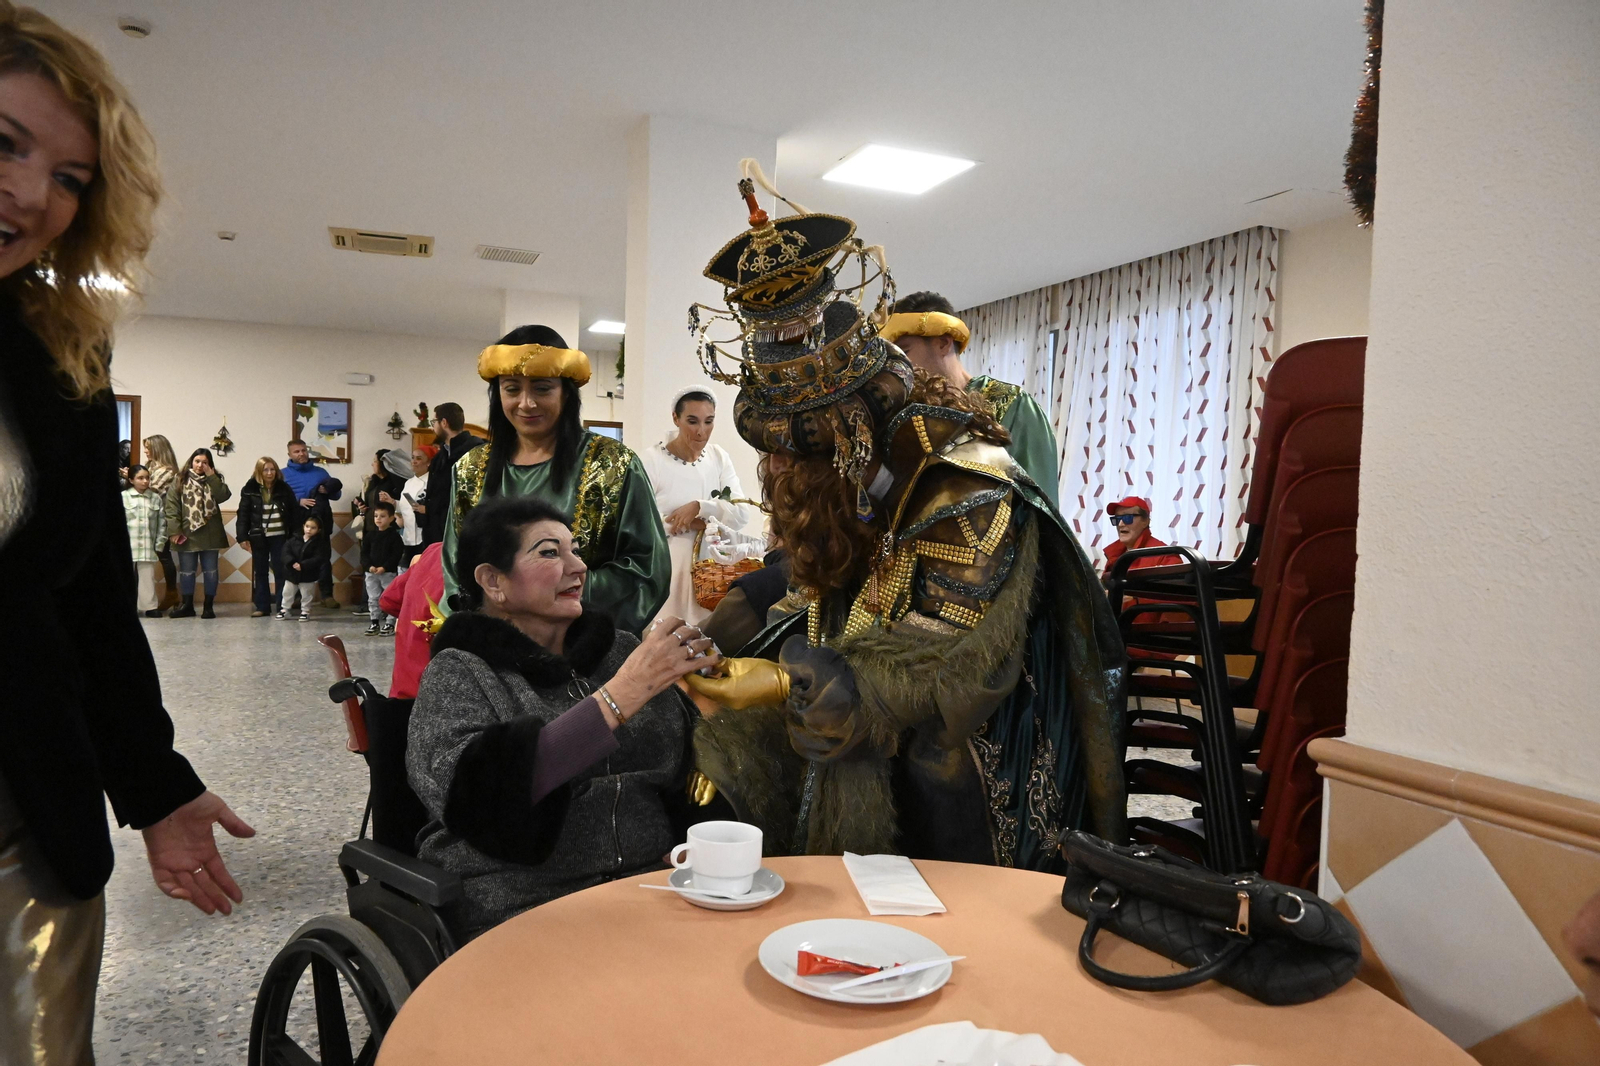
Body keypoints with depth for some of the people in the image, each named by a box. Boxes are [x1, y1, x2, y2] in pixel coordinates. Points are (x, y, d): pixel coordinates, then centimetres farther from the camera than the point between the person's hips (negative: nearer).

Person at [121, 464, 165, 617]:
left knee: (148, 577, 3)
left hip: (147, 547, 1)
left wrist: (159, 543, 2)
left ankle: (150, 606, 8)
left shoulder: (156, 498, 6)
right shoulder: (123, 497, -1)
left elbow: (162, 522, 7)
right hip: (127, 546, -1)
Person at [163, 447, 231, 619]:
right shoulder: (181, 482, 4)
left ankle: (208, 606, 12)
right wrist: (174, 530, -13)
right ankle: (187, 605, 19)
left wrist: (211, 477, -12)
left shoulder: (214, 481, 9)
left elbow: (224, 496, -12)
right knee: (186, 571, 8)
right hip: (187, 534, 0)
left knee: (210, 571, 5)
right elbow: (172, 507, -4)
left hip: (210, 535, 0)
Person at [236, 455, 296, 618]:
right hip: (259, 537, 0)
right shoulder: (250, 489, -2)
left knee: (280, 571, 3)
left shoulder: (284, 488, 0)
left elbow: (294, 512, 2)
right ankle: (262, 606, 14)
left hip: (279, 536, 0)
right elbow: (243, 514, -2)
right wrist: (242, 536, -9)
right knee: (260, 572, 8)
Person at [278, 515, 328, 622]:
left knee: (306, 595, 9)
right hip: (292, 573, 3)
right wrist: (292, 563, -23)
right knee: (287, 593, 14)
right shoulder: (294, 540, -2)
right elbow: (286, 551, -7)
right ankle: (284, 610, 28)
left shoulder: (319, 542, -12)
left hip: (308, 575, -3)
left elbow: (318, 559, -19)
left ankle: (305, 612, 22)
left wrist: (303, 565, -26)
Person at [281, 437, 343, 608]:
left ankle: (327, 595, 4)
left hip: (320, 523, 2)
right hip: (295, 525, -1)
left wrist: (327, 490, -10)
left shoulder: (320, 472, 13)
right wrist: (298, 501, -20)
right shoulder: (283, 474, 6)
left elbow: (337, 494, 11)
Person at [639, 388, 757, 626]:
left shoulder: (719, 457, 5)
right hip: (665, 570, -3)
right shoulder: (651, 460, -7)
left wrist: (698, 507, -16)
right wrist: (687, 524, -12)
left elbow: (743, 513, -3)